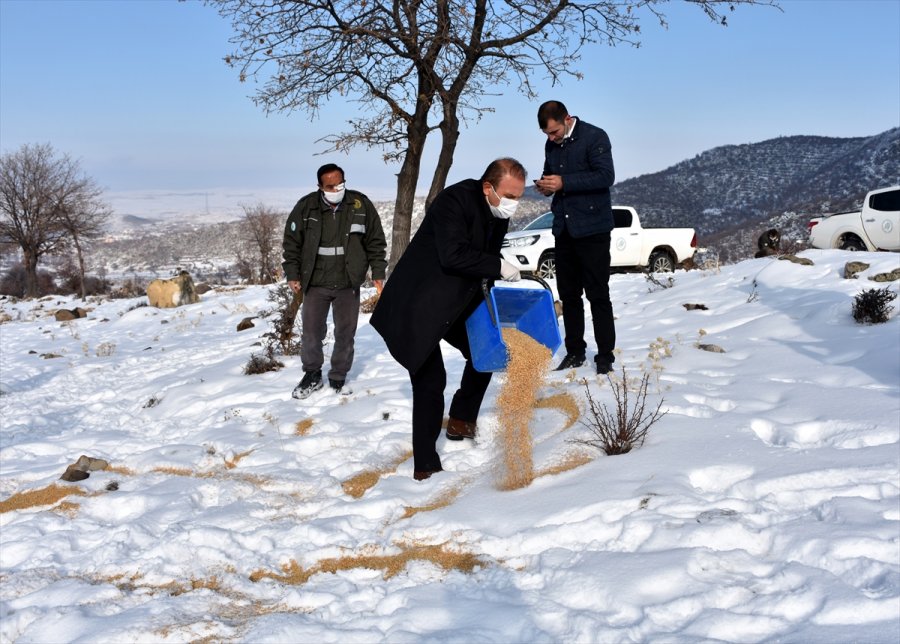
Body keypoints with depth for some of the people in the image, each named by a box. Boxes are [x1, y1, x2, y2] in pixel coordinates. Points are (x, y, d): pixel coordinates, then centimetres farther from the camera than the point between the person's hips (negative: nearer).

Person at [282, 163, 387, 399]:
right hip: (315, 283, 0)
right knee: (311, 333, 3)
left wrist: (378, 273, 0)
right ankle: (312, 375, 23)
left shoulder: (361, 204, -5)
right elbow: (292, 243, 3)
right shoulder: (306, 207, -6)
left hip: (348, 284, 0)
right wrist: (292, 275, -2)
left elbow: (376, 241, 3)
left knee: (345, 334, 7)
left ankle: (338, 379, 23)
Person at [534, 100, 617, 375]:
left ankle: (605, 357, 3)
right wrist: (545, 184, -1)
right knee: (568, 294, 11)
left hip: (592, 229, -7)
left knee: (598, 295, -3)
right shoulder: (551, 144, 11)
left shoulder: (594, 137, -10)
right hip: (564, 228, 7)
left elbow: (606, 176, -19)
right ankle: (575, 352, 20)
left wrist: (563, 182, -23)